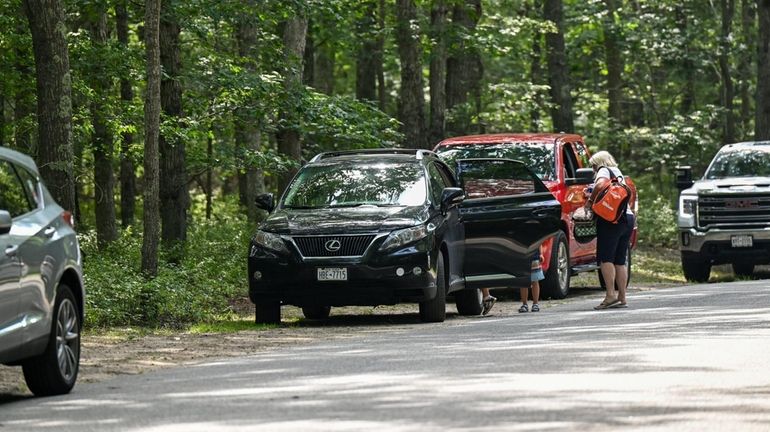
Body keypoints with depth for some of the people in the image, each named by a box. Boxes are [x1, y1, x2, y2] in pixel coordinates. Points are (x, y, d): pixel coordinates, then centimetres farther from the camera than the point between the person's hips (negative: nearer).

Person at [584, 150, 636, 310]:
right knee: (620, 261, 9)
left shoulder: (604, 171, 0)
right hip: (628, 218, 8)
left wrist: (590, 200, -9)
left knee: (605, 258, -9)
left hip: (611, 219, -8)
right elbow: (631, 197, 23)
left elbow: (600, 185, -20)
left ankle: (610, 294, -19)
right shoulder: (619, 174, 25)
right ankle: (622, 298, 6)